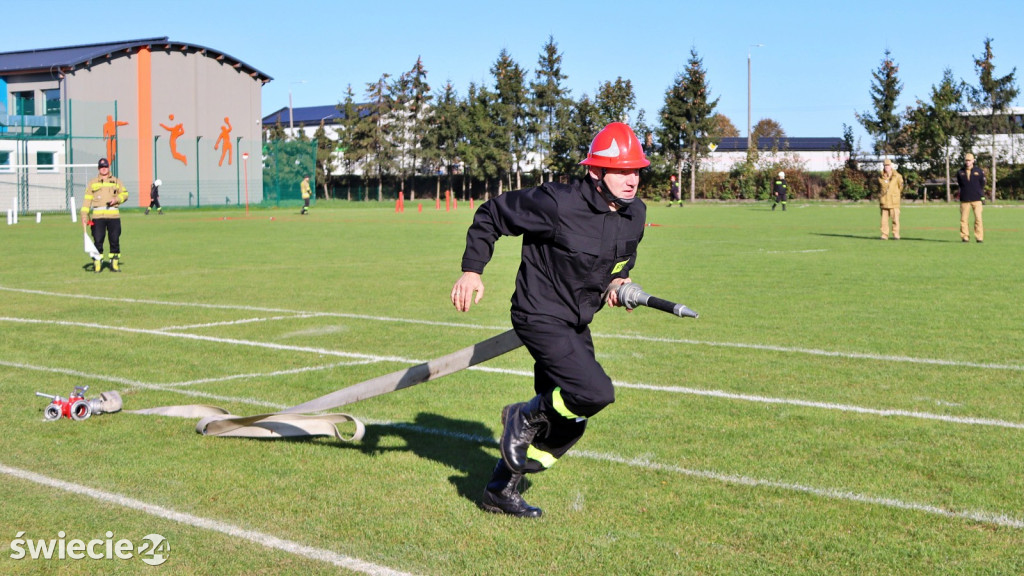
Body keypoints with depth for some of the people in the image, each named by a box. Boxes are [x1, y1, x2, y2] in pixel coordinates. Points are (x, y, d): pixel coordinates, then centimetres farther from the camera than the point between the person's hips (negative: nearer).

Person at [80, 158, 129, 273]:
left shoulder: (116, 181, 15)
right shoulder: (92, 182, 14)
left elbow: (125, 193, 14)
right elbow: (87, 200, 8)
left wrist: (117, 199, -7)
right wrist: (84, 216, -2)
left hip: (114, 215, 1)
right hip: (98, 216, -1)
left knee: (115, 240, 0)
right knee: (98, 240, -5)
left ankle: (114, 263, 9)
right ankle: (97, 263, 1)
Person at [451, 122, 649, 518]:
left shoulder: (635, 214, 0)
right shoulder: (557, 204, -22)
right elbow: (491, 214, -11)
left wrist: (618, 279, 3)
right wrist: (471, 270, -15)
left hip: (577, 326, 8)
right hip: (540, 318, -8)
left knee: (567, 423, 11)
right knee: (596, 392, -25)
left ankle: (500, 491, 28)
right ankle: (525, 416, 4)